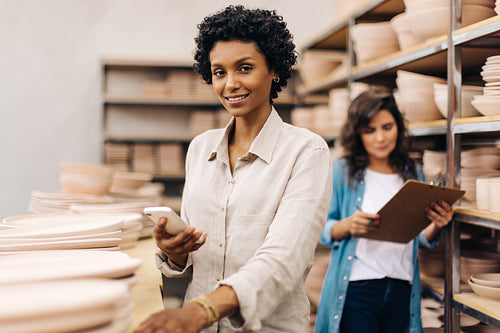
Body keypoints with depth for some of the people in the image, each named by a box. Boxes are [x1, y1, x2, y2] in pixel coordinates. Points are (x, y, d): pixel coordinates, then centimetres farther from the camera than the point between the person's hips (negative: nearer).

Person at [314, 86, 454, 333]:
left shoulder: (413, 173, 9)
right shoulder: (343, 172, 0)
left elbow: (421, 239, 13)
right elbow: (322, 231, 0)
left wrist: (436, 225, -8)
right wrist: (348, 225, -20)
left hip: (401, 291, 3)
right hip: (356, 288, -3)